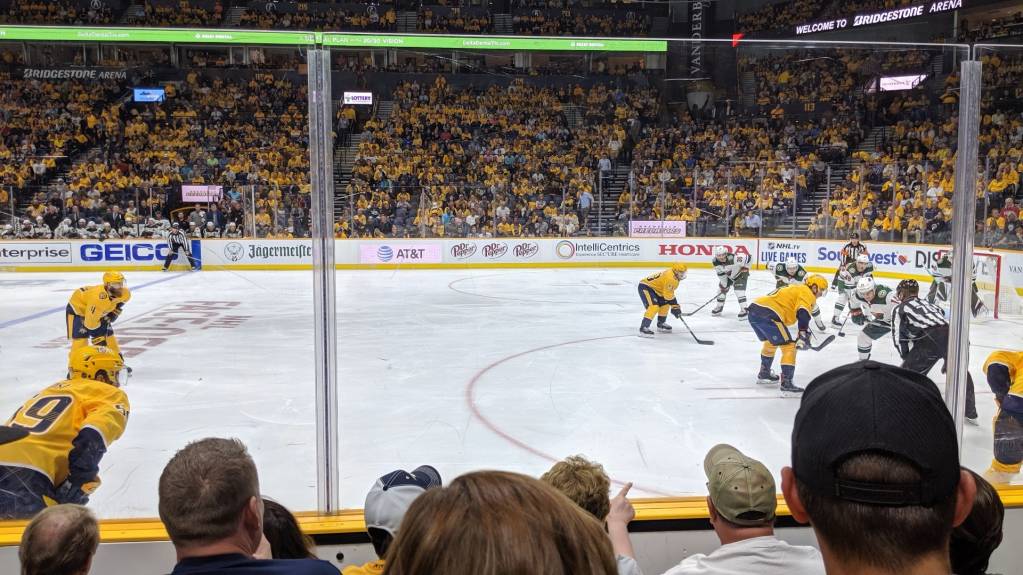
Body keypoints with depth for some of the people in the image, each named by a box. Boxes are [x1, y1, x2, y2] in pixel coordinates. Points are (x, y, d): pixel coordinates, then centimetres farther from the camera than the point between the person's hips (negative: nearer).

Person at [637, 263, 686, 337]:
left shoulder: (674, 276, 7)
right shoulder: (670, 278, -26)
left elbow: (669, 292, 18)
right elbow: (669, 295, -24)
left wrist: (675, 305, 19)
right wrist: (675, 307, -18)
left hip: (654, 288, 11)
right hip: (645, 287, -11)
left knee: (665, 304, 18)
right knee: (654, 306, -26)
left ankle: (661, 324, 33)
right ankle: (643, 328, -27)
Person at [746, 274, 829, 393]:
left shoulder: (796, 289, 31)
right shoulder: (807, 293, 2)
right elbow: (803, 314, -15)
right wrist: (803, 336, -18)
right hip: (767, 315, -9)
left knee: (770, 342, 31)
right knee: (789, 346, -3)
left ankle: (764, 374, 41)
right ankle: (786, 382, -8)